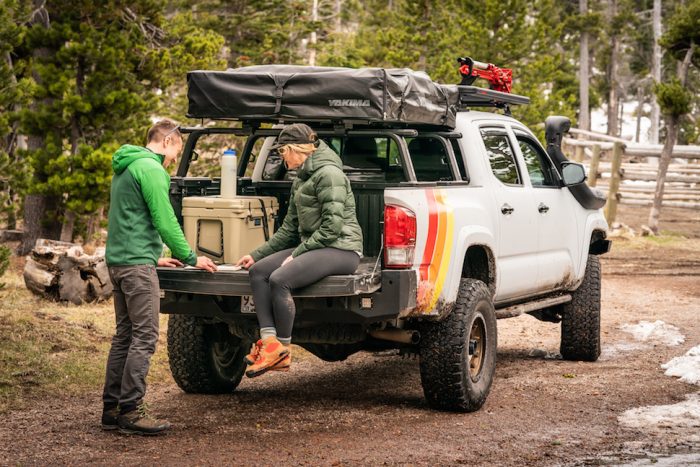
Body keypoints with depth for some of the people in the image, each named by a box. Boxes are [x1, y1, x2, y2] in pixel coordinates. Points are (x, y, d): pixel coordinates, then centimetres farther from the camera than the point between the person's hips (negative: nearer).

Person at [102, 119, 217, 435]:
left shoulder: (125, 168, 20)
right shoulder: (151, 169, -12)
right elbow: (165, 221, -14)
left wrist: (154, 257, 26)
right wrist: (191, 258, -4)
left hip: (118, 259, 10)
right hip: (137, 263, -10)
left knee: (125, 335, 12)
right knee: (144, 337, -8)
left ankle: (112, 408, 14)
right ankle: (130, 411, -8)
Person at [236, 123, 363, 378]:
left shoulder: (328, 174, -11)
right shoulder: (301, 180, 19)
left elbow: (333, 226, -19)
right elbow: (289, 229, 21)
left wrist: (297, 254, -17)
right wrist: (256, 254, 14)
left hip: (341, 249, -10)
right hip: (314, 247, 10)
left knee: (279, 279, -27)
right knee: (258, 271, -8)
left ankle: (283, 350, -14)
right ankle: (269, 342, -20)